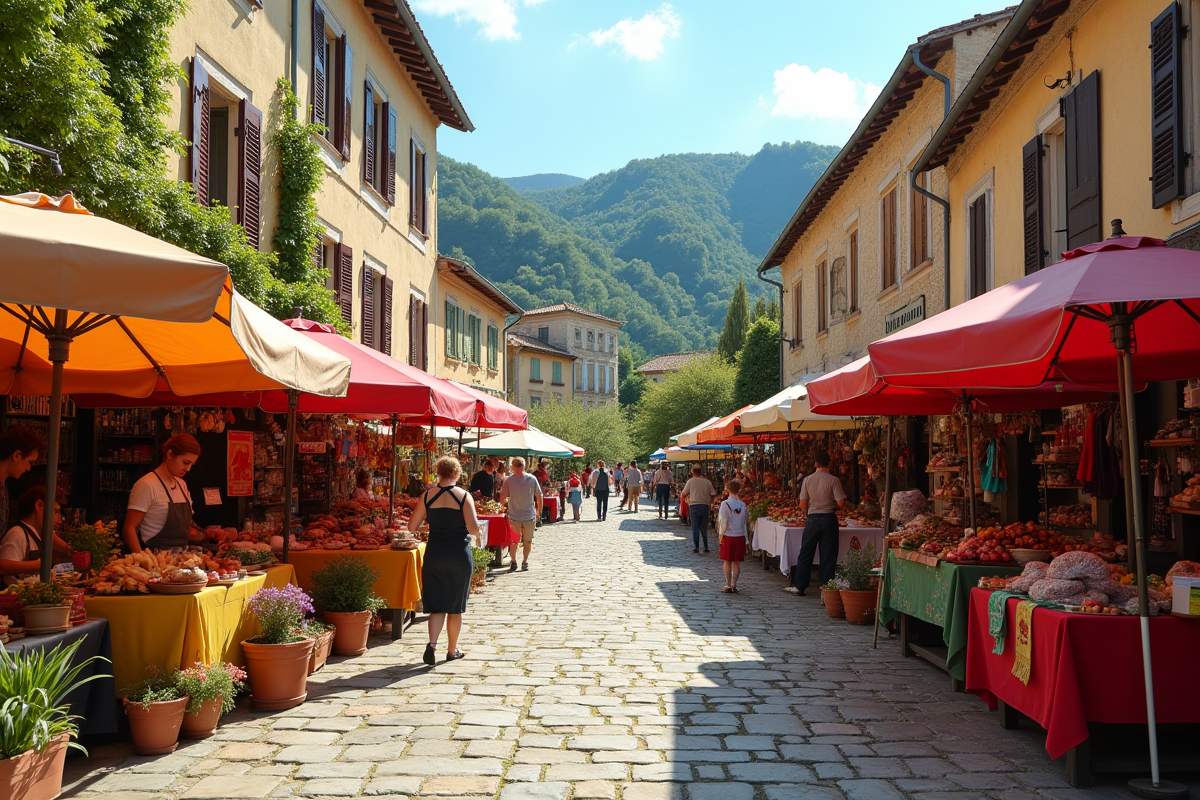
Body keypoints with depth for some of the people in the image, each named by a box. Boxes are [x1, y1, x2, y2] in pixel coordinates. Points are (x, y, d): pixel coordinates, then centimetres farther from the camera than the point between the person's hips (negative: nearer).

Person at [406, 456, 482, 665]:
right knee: (455, 606, 12)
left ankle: (432, 644, -12)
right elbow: (473, 528, -16)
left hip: (434, 554, 2)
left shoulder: (428, 495, -1)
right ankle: (452, 650, 21)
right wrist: (476, 537, 6)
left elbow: (412, 526, 1)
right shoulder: (463, 496, -8)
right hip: (460, 555, -2)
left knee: (437, 605, 8)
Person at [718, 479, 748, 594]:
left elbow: (723, 521, -10)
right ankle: (734, 585, 10)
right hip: (740, 536, 3)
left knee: (727, 561, 6)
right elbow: (745, 520, 6)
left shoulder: (725, 504, -10)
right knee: (737, 562, 8)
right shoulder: (742, 505, 0)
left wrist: (721, 533, 0)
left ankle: (728, 586, 5)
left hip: (728, 536, -3)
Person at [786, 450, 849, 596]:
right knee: (828, 555, 5)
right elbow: (841, 503, -11)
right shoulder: (833, 480, -8)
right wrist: (846, 504, 12)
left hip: (812, 519, 2)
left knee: (806, 554, 9)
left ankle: (799, 586, 11)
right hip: (829, 518, -2)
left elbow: (803, 505, 1)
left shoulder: (808, 480, 0)